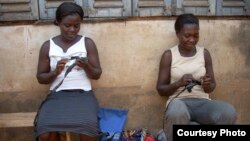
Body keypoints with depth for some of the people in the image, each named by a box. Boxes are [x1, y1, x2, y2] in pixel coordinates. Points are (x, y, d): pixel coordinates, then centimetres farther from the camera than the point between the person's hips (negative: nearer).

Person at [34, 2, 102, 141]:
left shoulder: (88, 43, 4)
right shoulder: (48, 46, 7)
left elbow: (97, 75, 6)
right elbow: (40, 78, 9)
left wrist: (86, 66, -16)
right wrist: (55, 72, -11)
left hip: (83, 93, -1)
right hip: (57, 95, 1)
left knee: (88, 129, -30)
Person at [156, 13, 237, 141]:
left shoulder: (204, 53, 9)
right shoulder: (169, 55, 1)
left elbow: (212, 86, 14)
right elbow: (160, 89, 3)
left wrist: (208, 86, -11)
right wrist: (178, 83, -16)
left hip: (202, 101, 3)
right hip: (179, 101, -2)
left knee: (229, 112, -30)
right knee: (177, 113, -41)